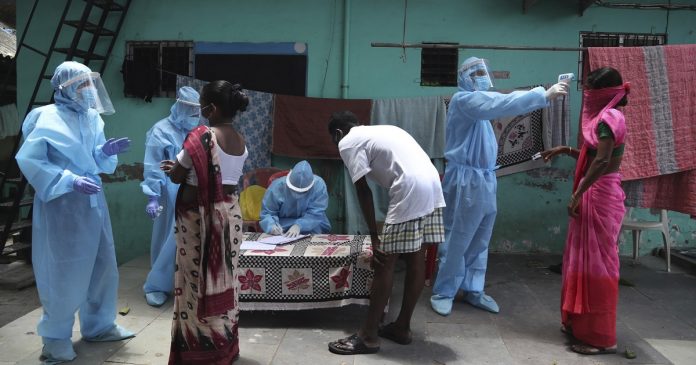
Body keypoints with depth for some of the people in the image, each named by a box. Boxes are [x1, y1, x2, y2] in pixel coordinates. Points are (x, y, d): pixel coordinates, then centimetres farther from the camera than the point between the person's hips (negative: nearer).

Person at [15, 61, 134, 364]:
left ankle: (98, 326, 29)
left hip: (93, 202, 8)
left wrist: (106, 151, -7)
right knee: (65, 273, 1)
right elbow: (28, 159, -18)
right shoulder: (48, 119, -12)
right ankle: (55, 338, 18)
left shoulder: (91, 118, 9)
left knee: (102, 267, 13)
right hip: (63, 206, -7)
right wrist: (70, 180, -24)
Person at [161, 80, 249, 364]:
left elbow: (177, 177, -10)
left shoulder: (201, 136, -16)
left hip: (201, 216, -7)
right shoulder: (240, 141, 5)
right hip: (230, 213, 7)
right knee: (224, 278, 15)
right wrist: (181, 166, 17)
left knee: (199, 279, 5)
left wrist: (173, 167, 13)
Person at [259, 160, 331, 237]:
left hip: (311, 224, 0)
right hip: (283, 223, 0)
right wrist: (272, 225, -34)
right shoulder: (277, 187, -19)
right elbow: (267, 212, -12)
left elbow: (315, 214, -24)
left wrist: (299, 226, -41)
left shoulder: (319, 186, -21)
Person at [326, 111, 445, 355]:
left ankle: (368, 336, 8)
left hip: (411, 191, -9)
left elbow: (363, 191, -2)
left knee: (385, 262, 0)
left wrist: (374, 237, 0)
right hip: (432, 185, 9)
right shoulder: (382, 131, 29)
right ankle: (402, 327, 26)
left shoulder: (348, 142, 5)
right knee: (416, 260, 14)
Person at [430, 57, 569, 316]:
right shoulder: (464, 100, -12)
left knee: (478, 241, 12)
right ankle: (443, 293, 8)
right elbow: (502, 104, -24)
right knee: (457, 240, -3)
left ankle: (472, 290, 22)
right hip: (466, 181, -9)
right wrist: (544, 95, -25)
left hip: (484, 180, 9)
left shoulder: (479, 102, 21)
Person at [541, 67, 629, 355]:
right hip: (596, 195, 10)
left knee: (596, 262, -5)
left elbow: (602, 162, -24)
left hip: (600, 196, -10)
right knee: (586, 259, 14)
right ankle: (582, 323, 25)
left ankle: (601, 337, 3)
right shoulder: (605, 117, 17)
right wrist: (565, 150, 19)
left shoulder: (608, 118, -14)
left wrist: (577, 195, -23)